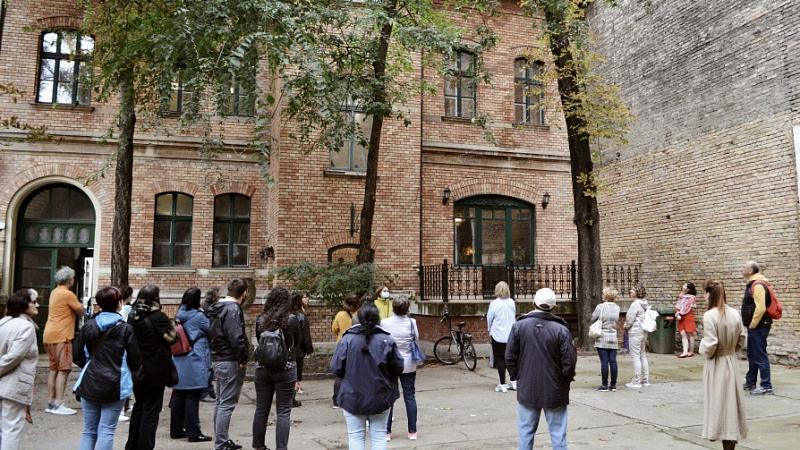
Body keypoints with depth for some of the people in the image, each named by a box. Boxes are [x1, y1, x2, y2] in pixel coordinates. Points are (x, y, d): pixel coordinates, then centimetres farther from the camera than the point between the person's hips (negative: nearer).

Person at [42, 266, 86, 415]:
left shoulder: (55, 292, 14)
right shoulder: (68, 294, -13)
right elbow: (82, 312, -10)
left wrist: (76, 307, 5)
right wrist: (80, 306, 9)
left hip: (49, 336, 9)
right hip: (61, 337, -9)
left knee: (54, 369, 12)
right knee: (64, 369, -8)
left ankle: (51, 402, 16)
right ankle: (58, 404, -10)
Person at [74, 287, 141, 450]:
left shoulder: (88, 326, 1)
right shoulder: (126, 329, -9)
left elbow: (78, 357, 3)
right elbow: (135, 361, -9)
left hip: (90, 384, 4)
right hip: (115, 386, -3)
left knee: (89, 431, 13)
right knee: (106, 431, 2)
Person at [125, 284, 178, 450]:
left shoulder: (132, 316, 3)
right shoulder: (158, 317, -18)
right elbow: (171, 336, -12)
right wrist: (172, 325, 5)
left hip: (137, 369, 7)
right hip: (155, 370, -7)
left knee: (139, 406, 20)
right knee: (151, 410, 3)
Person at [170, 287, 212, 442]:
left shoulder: (180, 315, 9)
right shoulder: (198, 316, -13)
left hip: (179, 362, 8)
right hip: (194, 362, -7)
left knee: (178, 395, 13)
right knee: (192, 397, -4)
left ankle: (176, 429, 21)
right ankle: (193, 432, 0)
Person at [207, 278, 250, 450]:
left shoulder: (217, 308, 13)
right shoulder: (233, 309, -18)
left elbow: (211, 333, 18)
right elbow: (236, 337, -25)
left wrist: (215, 352, 15)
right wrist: (244, 359, -16)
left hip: (217, 359, 10)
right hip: (230, 361, -10)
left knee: (220, 402, 17)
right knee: (227, 404, -4)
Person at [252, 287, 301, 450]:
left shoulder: (260, 320, -2)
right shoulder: (292, 320, -10)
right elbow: (298, 342, 4)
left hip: (262, 368, 4)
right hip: (285, 369, -3)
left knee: (261, 409, 14)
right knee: (283, 412, 3)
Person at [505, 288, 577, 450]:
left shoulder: (518, 326, -6)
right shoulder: (561, 330, -12)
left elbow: (510, 358, -3)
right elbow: (569, 362, -10)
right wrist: (566, 379, 10)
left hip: (527, 390, 2)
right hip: (555, 391, -1)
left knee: (526, 432, 12)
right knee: (558, 433, 9)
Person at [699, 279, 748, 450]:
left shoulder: (709, 315, -19)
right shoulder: (735, 313, 0)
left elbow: (710, 345, -21)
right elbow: (741, 340, 7)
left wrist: (705, 352, -1)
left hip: (716, 365, -6)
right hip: (732, 362, 6)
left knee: (719, 404, 4)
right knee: (731, 402, 13)